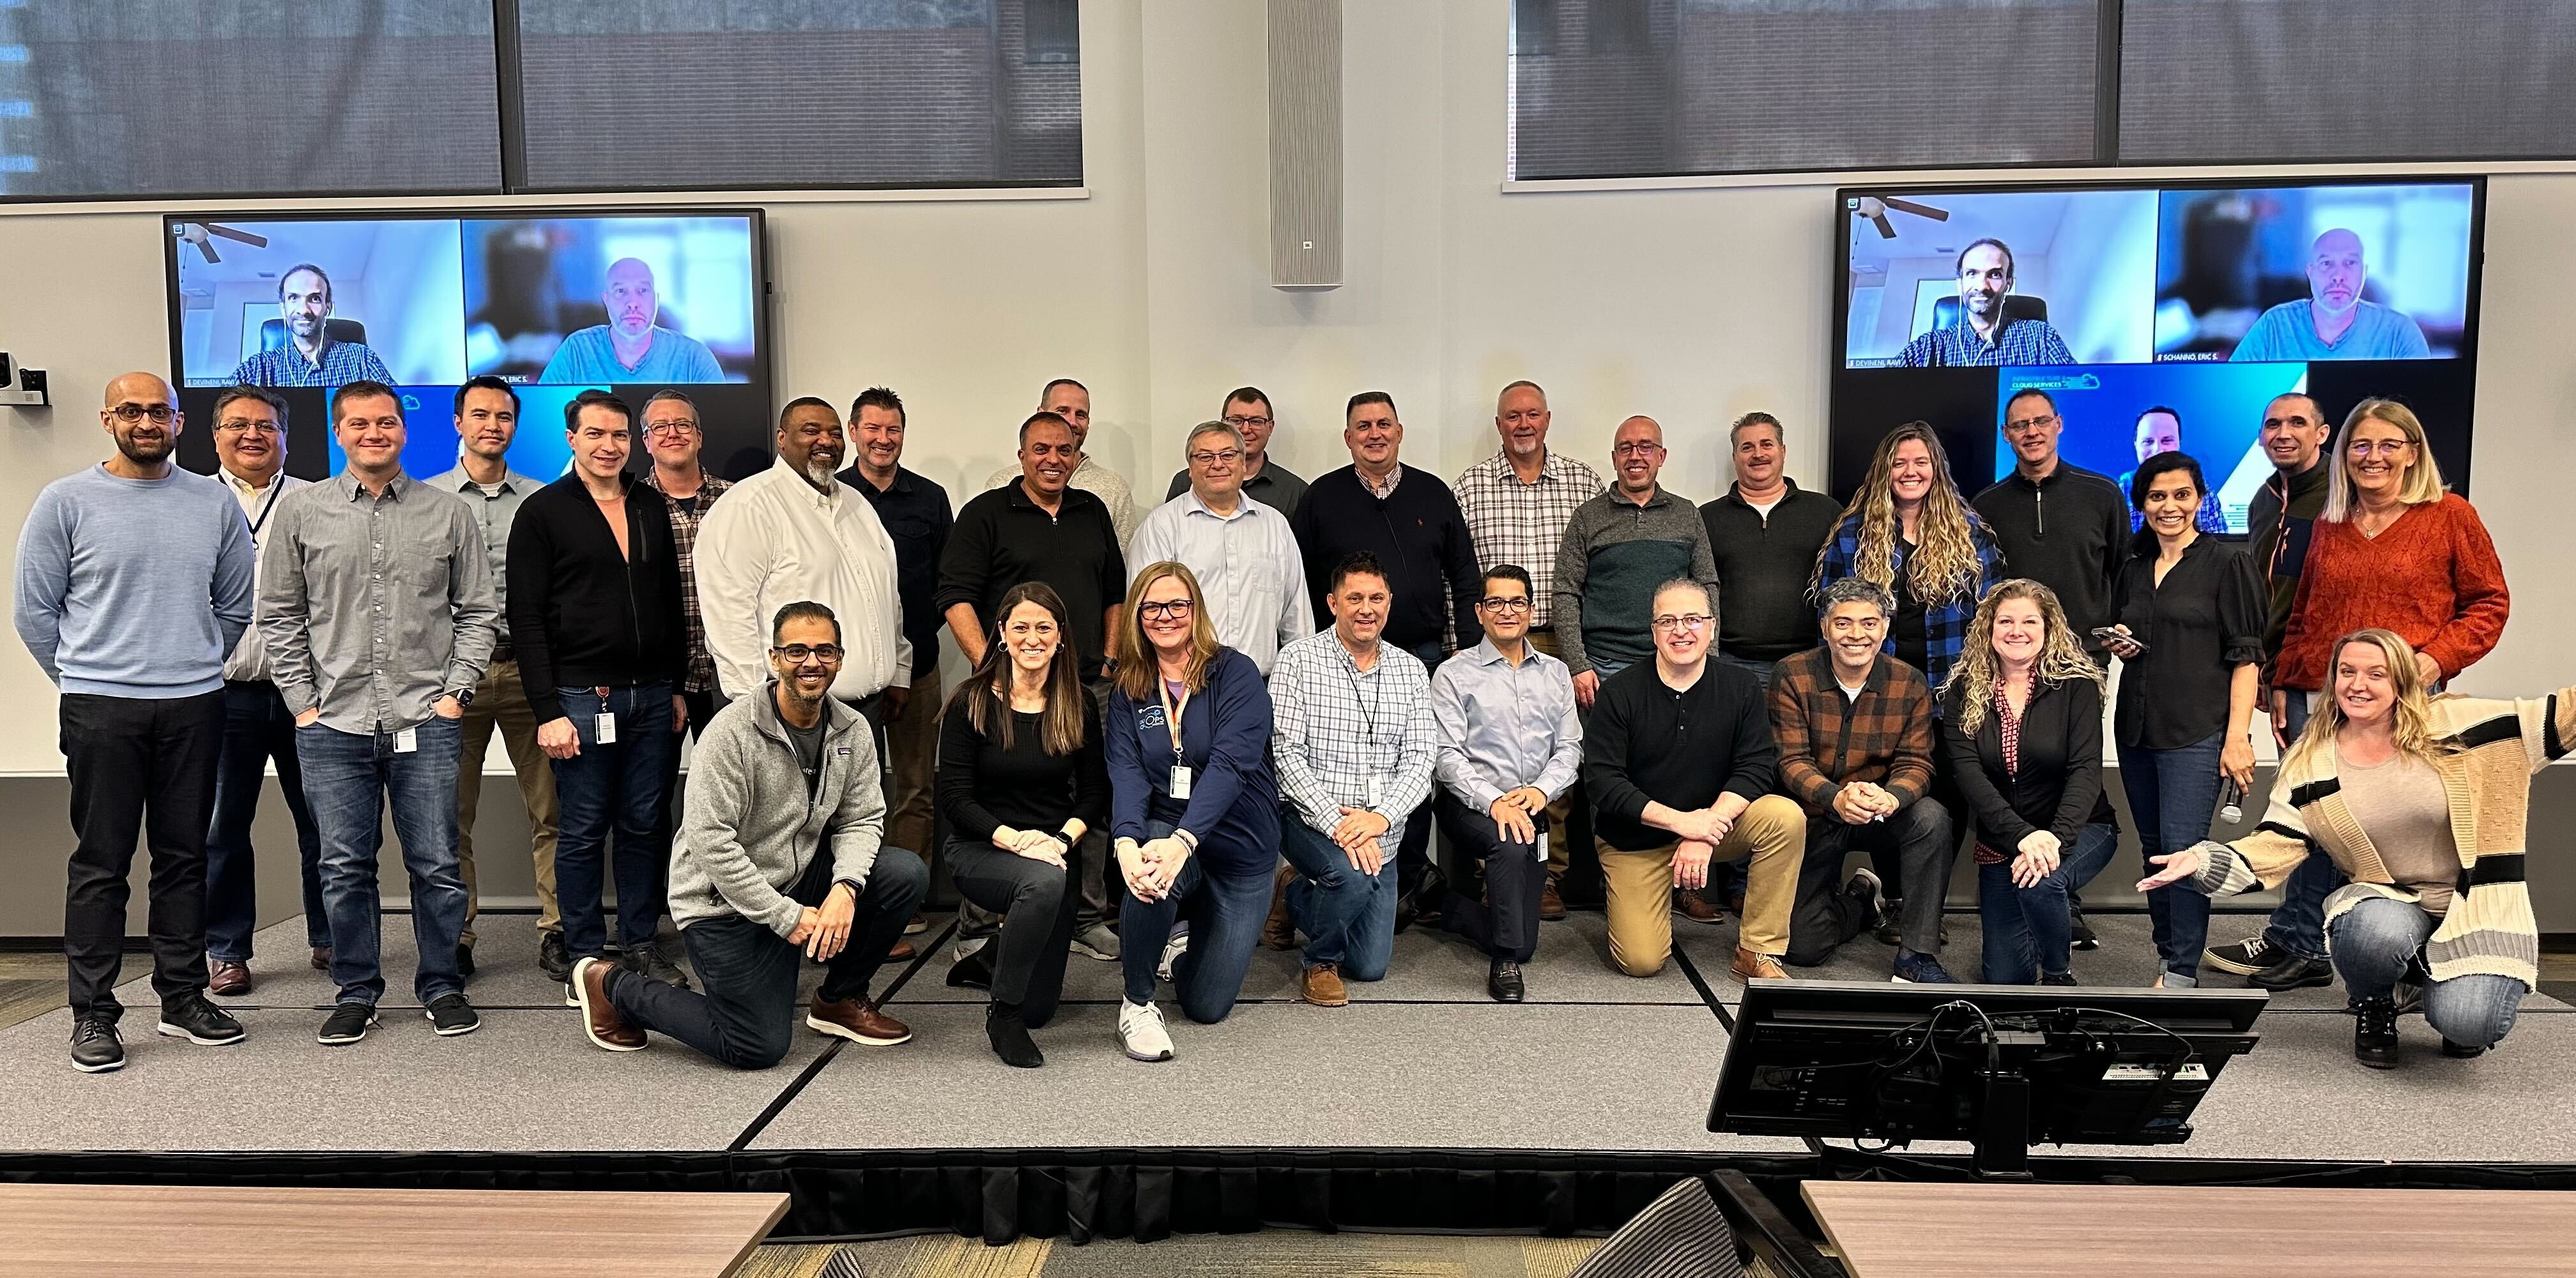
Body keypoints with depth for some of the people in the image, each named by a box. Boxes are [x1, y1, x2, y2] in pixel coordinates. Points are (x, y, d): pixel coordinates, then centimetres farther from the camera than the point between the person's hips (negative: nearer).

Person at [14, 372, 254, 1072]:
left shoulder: (215, 503, 6)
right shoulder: (65, 502, 0)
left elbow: (235, 606, 15)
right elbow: (35, 611, 4)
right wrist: (86, 680, 8)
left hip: (194, 706, 2)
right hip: (100, 709, -2)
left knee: (184, 857, 9)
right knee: (101, 863, 1)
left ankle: (183, 997, 19)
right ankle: (93, 1014, 9)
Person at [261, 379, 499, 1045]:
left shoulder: (448, 513, 6)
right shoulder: (301, 512, 7)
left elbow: (478, 611, 9)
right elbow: (280, 616, 10)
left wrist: (456, 691, 0)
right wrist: (302, 702, 3)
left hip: (426, 721, -1)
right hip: (333, 722, 1)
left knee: (437, 863, 3)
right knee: (345, 868, 7)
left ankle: (442, 986, 17)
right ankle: (356, 991, 21)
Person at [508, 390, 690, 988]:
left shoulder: (652, 507, 12)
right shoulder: (543, 511, -2)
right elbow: (527, 617, -6)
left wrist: (677, 686, 13)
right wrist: (547, 710, -11)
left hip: (652, 695, 4)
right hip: (581, 697, -4)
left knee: (644, 824, 9)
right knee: (583, 831, 3)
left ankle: (640, 943, 20)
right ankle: (585, 955, 13)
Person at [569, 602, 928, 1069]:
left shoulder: (853, 731, -1)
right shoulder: (733, 732, -20)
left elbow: (862, 819, 0)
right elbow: (710, 842, -23)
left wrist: (845, 888, -21)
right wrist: (787, 917, -23)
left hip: (797, 877, 6)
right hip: (722, 900, -6)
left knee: (906, 874, -14)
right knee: (759, 1049, -7)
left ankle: (840, 1000, 8)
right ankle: (611, 987, 14)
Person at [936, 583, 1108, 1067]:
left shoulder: (1079, 708, 2)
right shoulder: (971, 704, -7)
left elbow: (1094, 793, 3)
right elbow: (954, 798, -10)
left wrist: (1063, 838, -16)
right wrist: (1013, 839, -23)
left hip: (1055, 852, 4)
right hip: (980, 849, -3)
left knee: (1039, 1006, 3)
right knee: (1042, 881, -40)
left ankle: (994, 958, 39)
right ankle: (1003, 1014, -20)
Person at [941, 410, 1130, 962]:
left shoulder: (1094, 512, 16)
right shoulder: (986, 514, 0)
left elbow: (1115, 591, 23)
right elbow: (956, 598, -7)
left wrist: (1109, 657, 12)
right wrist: (989, 666, -15)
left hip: (1089, 688, 5)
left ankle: (1088, 919, 21)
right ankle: (978, 932, 4)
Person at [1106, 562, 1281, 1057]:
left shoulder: (1235, 674, -11)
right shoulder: (1128, 692, 2)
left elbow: (1230, 765, -24)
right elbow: (1126, 773, -12)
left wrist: (1183, 842, -38)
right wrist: (1127, 842, -32)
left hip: (1239, 845, -1)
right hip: (1165, 830, 2)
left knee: (1207, 1006, 2)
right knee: (1149, 876, -37)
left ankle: (1192, 927, 37)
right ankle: (1138, 1002, -11)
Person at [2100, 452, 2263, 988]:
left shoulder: (2227, 562, -2)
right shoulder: (2134, 570, 16)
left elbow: (2246, 656, -7)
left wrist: (2238, 736, -14)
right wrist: (2119, 647, 5)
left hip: (2197, 730, -6)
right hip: (2136, 725, 6)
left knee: (2183, 846, -11)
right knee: (2153, 847, 9)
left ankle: (2183, 971, -5)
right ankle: (2169, 956, 19)